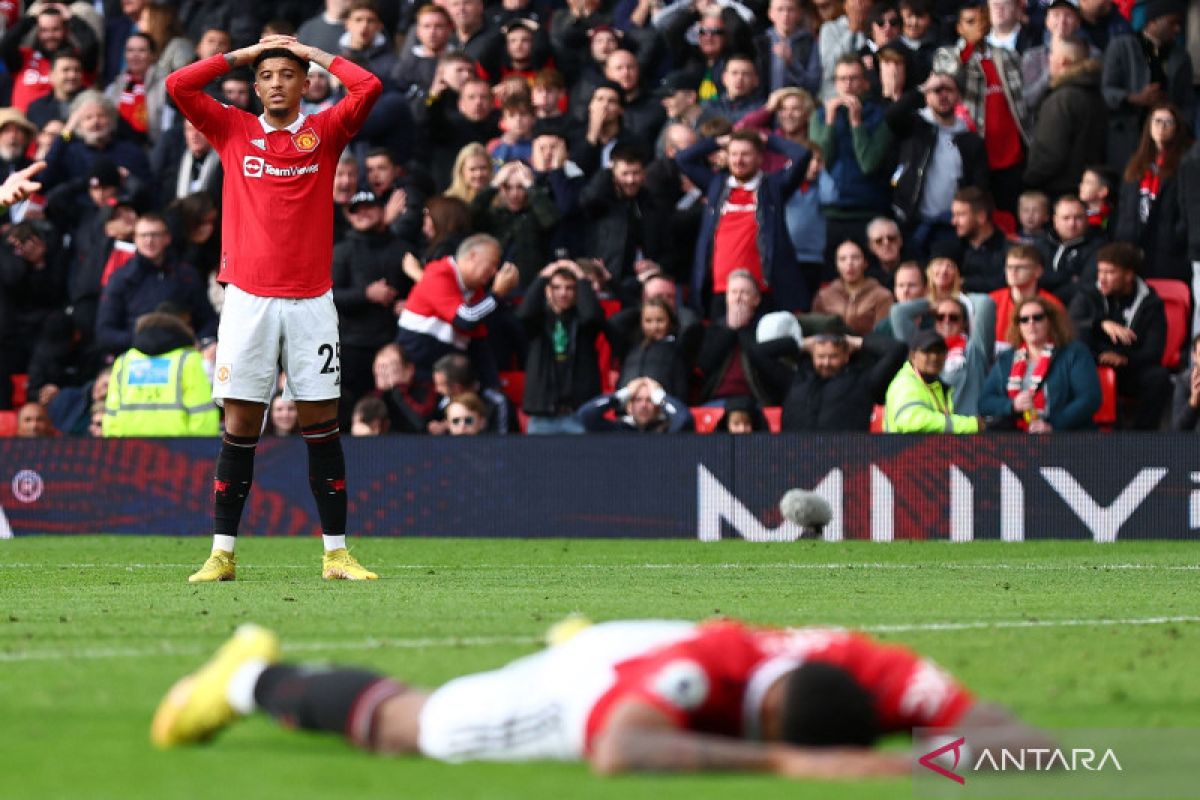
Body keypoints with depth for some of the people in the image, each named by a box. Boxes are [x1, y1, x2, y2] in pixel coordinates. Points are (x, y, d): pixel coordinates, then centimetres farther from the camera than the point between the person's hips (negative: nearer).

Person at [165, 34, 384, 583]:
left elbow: (368, 87, -6)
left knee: (321, 425, 1)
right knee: (240, 427, -1)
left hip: (310, 299, 0)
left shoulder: (325, 132, 8)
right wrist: (243, 54, 8)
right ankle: (222, 553, 3)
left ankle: (336, 553, 5)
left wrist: (314, 53, 6)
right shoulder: (232, 130, 10)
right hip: (247, 296, 0)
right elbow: (177, 86, 2)